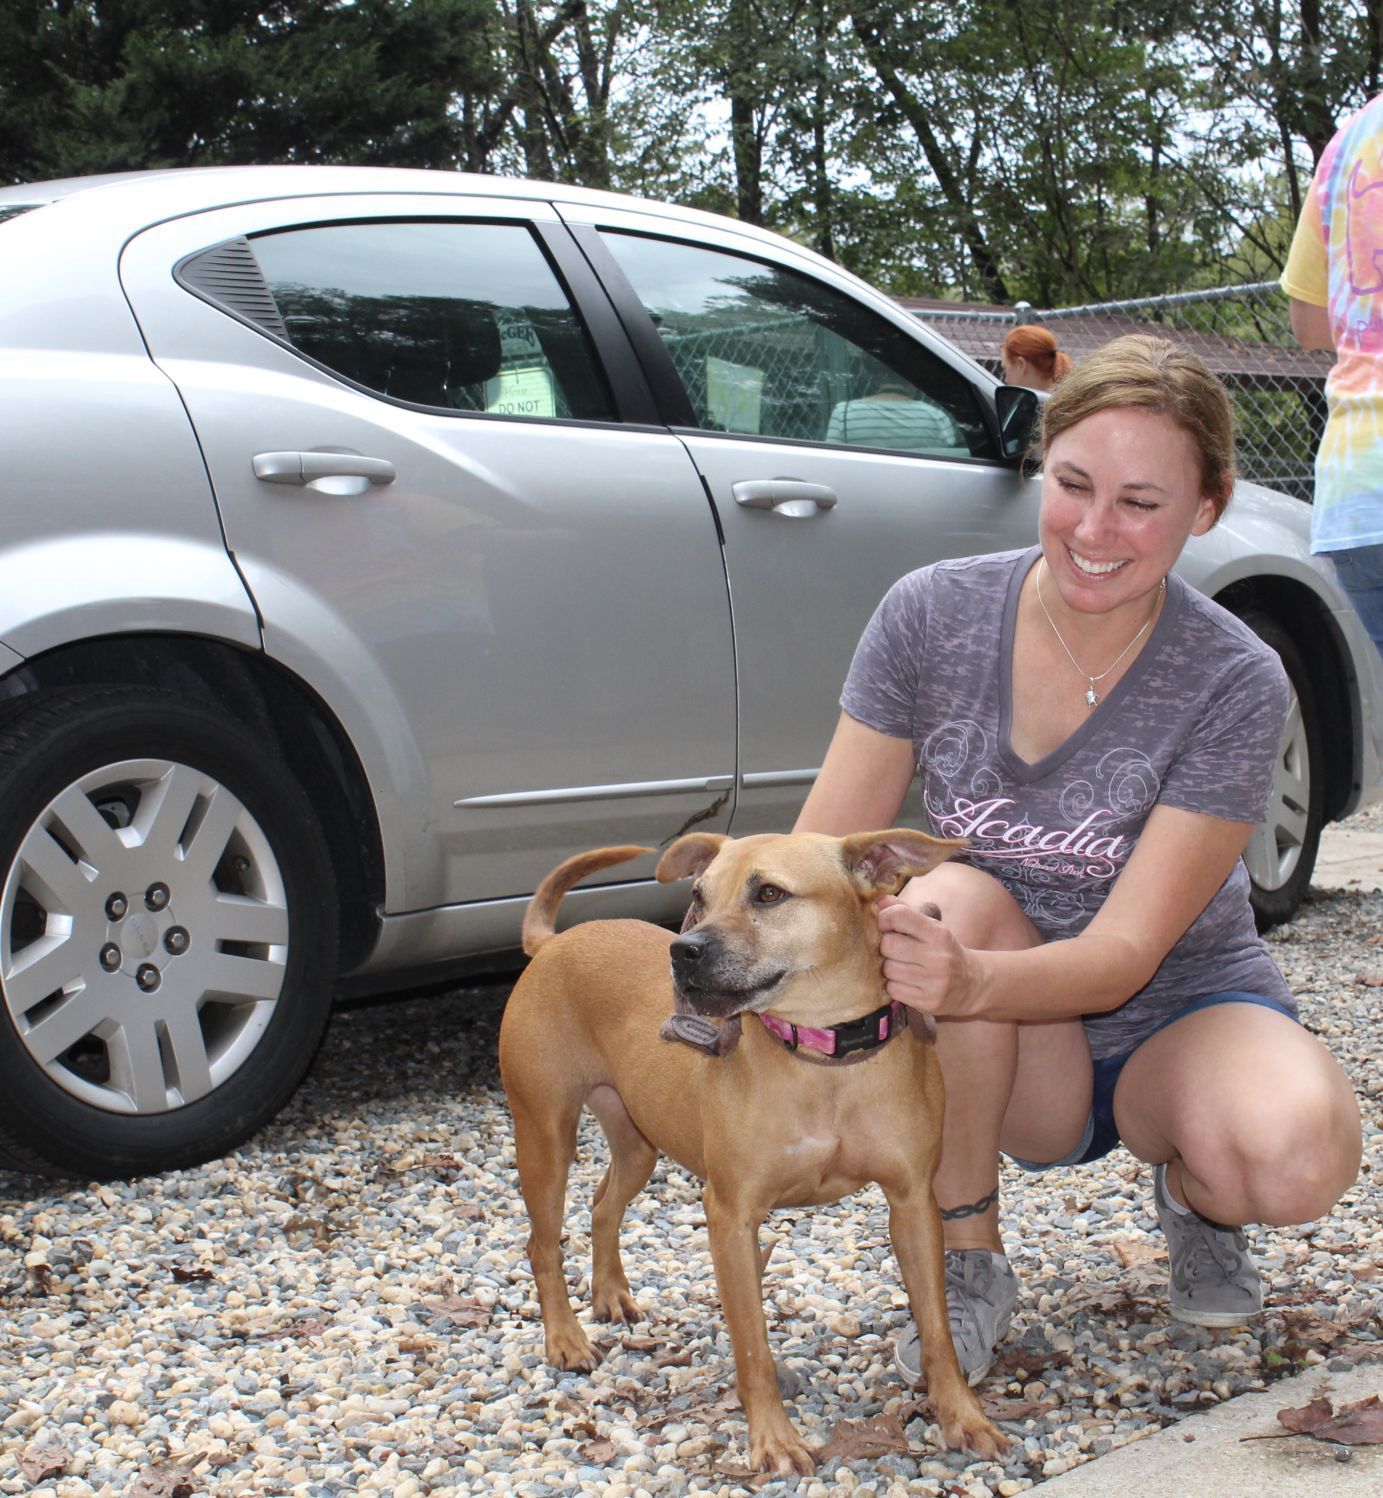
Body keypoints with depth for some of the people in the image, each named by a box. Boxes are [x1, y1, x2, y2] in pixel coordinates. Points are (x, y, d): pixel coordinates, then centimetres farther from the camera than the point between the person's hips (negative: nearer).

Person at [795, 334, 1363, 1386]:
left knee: (1296, 1157, -34)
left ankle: (1192, 1192, 5)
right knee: (952, 899, -32)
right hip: (1015, 1069, 2)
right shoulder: (933, 616, -12)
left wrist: (972, 982, -46)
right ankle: (967, 1262, -14)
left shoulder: (1235, 685, -18)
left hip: (1176, 1014, -1)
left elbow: (1124, 952, -25)